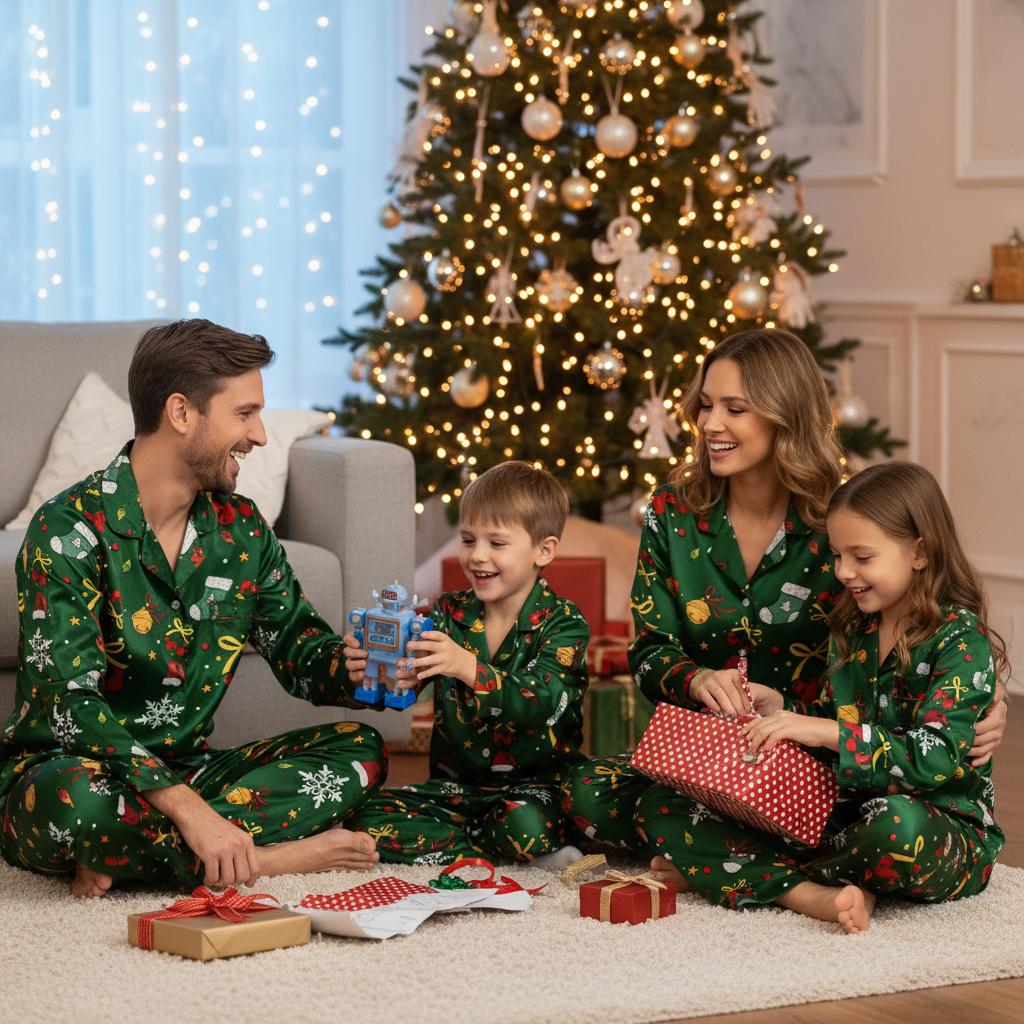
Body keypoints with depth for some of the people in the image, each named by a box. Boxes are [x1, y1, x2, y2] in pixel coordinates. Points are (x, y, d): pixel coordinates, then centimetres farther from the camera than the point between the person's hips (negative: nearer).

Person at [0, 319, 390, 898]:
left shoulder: (241, 530, 6)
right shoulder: (72, 529, -16)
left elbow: (303, 653, 13)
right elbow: (70, 701, -25)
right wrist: (188, 809, -36)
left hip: (185, 773, 7)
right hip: (60, 770, -7)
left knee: (360, 751, -8)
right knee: (78, 796, -41)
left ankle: (131, 856, -23)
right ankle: (271, 856, -21)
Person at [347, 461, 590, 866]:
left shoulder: (563, 624, -9)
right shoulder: (450, 612, 5)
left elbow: (540, 705, -25)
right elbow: (405, 682, -1)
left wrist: (468, 667, -40)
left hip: (534, 783, -5)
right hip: (456, 782, 5)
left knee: (527, 824, -38)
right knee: (370, 819, -17)